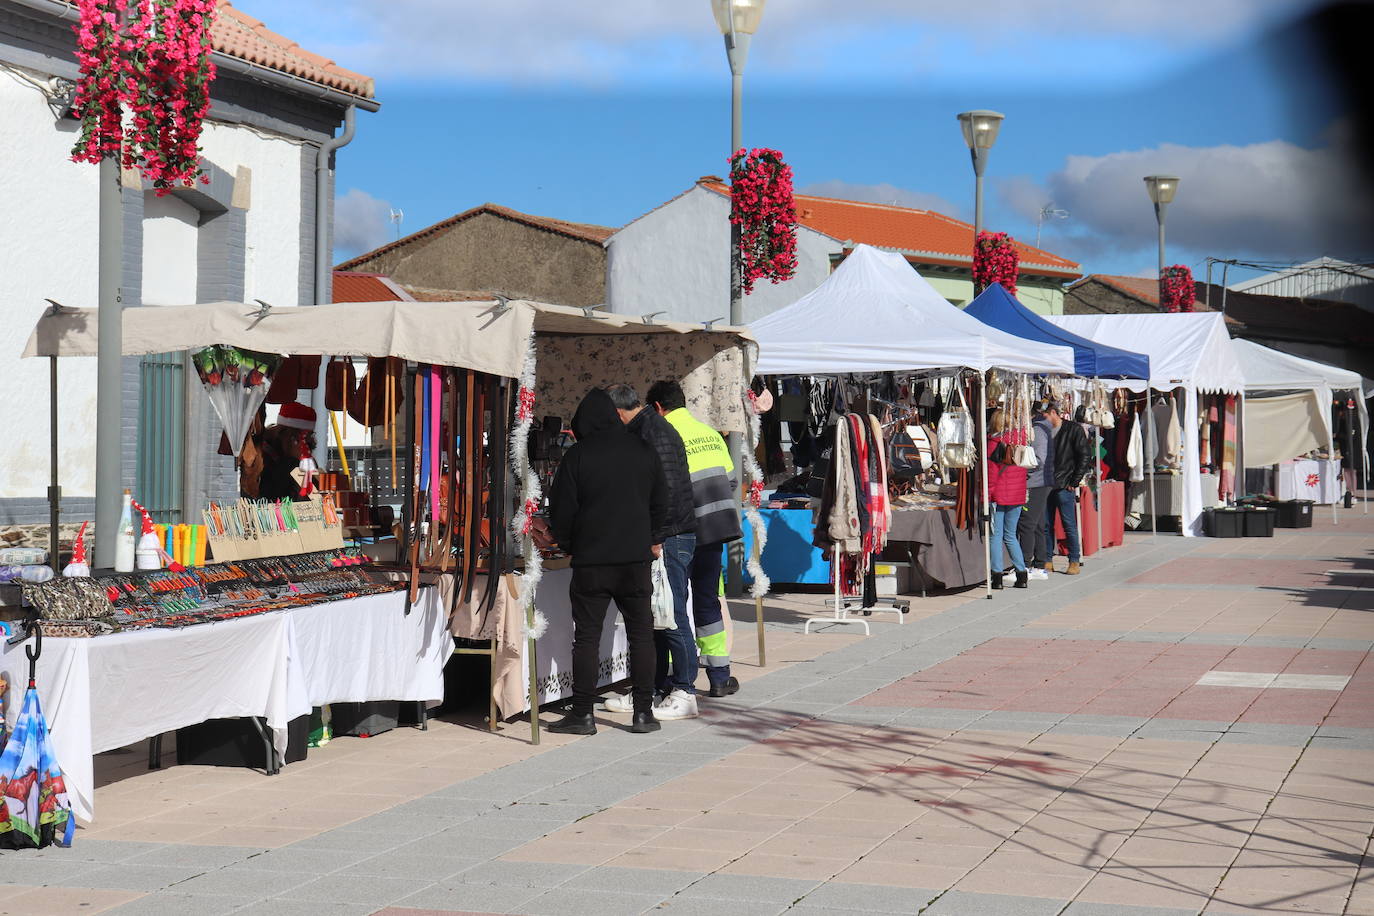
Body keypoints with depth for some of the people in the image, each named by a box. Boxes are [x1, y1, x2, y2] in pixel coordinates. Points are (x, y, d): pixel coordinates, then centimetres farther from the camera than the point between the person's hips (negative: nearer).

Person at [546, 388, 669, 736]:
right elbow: (661, 504, 15)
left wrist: (567, 545, 13)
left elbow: (561, 510, -4)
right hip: (636, 560, 3)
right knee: (641, 634, 8)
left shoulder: (578, 455, -6)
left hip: (591, 562, -3)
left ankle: (583, 714, 3)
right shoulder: (643, 451, 6)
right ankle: (643, 712, 6)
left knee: (587, 637, 2)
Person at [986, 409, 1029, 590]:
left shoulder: (993, 442, -10)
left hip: (998, 494, -5)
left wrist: (988, 494, -5)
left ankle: (997, 576, -3)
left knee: (996, 535, 1)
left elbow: (991, 470, -9)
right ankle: (1022, 575, 9)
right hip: (1017, 495, 5)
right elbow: (1024, 468, 12)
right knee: (1010, 536, 14)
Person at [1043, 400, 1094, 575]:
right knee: (1045, 525, 5)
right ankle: (1047, 561, 12)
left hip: (1064, 486, -5)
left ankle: (1074, 561, 4)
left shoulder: (1073, 429, -2)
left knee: (1069, 525, -2)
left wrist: (1074, 482, -7)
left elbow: (1085, 456, -4)